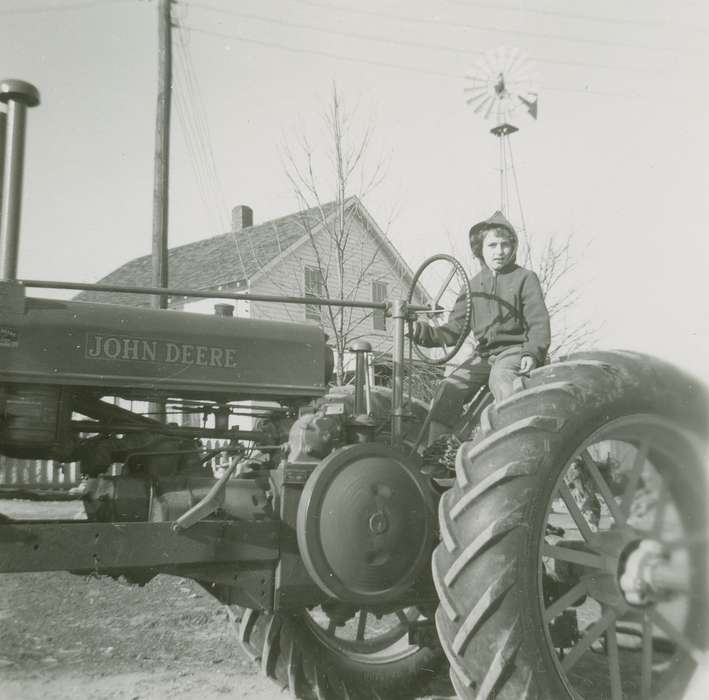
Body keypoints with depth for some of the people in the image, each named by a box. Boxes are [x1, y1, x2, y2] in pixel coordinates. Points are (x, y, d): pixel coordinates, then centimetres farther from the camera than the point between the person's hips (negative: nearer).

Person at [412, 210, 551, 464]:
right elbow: (455, 329, 11)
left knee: (501, 380, -36)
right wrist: (426, 332, -8)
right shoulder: (473, 285, 14)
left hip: (515, 350, -4)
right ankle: (436, 450, -12)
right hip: (484, 353, 5)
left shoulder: (525, 278, 2)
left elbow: (539, 322, -5)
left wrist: (532, 353, -22)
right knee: (448, 389, -16)